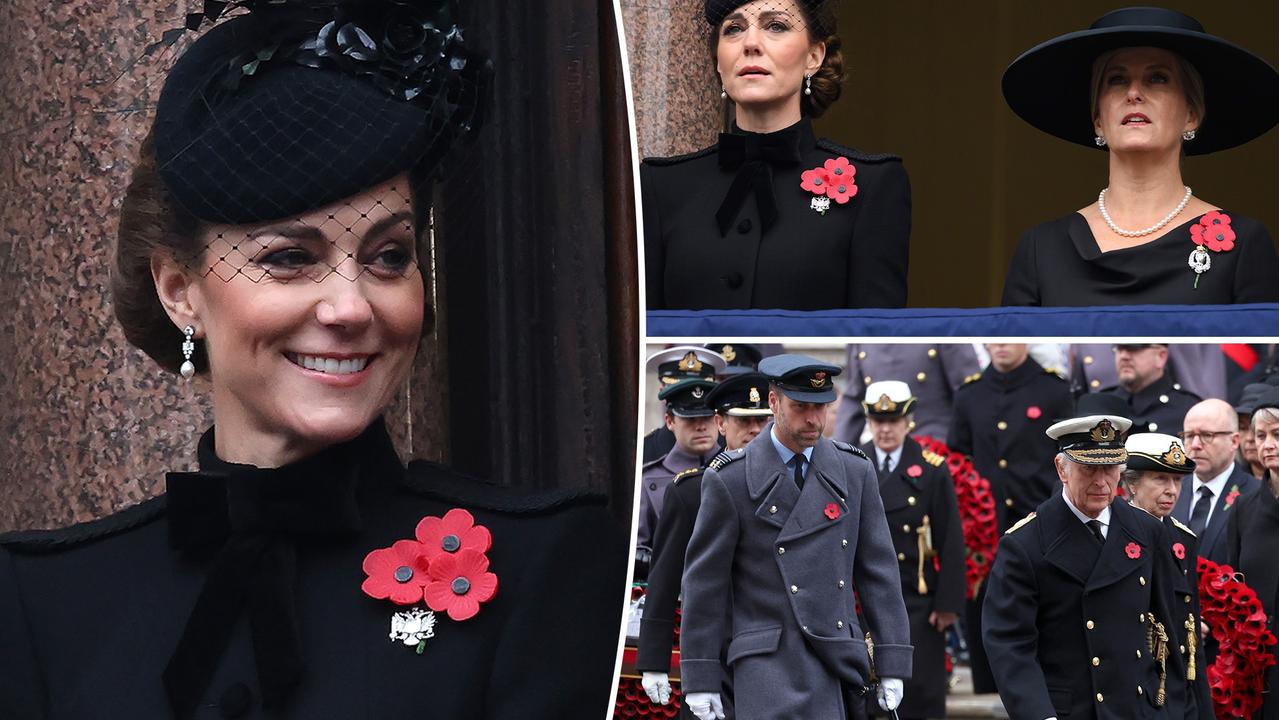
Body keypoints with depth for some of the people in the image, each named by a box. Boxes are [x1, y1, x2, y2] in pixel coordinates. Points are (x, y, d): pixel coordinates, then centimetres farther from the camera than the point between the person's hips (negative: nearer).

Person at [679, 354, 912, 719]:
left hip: (836, 659, 4)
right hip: (769, 659, -4)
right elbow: (704, 580, -2)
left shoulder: (854, 470, 6)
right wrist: (700, 679, -4)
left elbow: (877, 569, 7)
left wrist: (892, 664, 3)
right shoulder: (730, 480, -5)